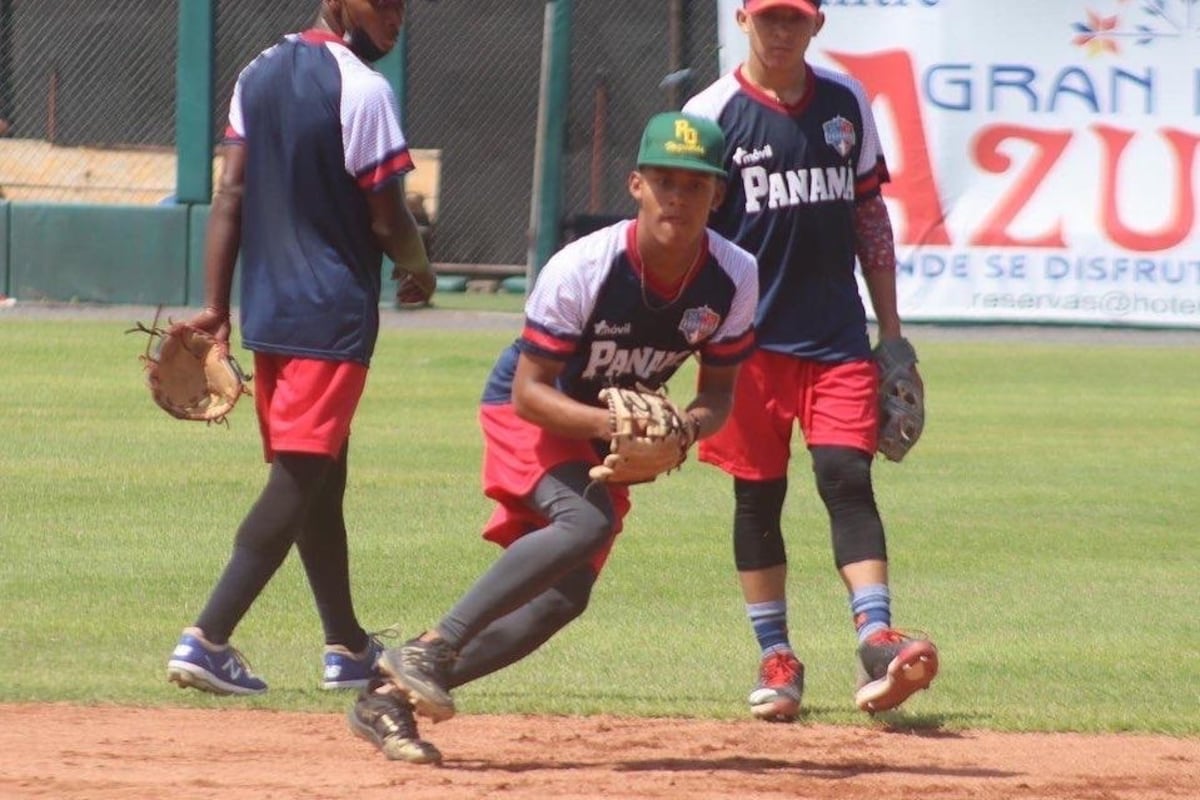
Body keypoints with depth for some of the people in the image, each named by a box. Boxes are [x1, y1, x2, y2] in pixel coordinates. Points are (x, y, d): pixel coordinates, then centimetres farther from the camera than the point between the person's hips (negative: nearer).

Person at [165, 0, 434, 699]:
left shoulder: (258, 74, 9)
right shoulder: (362, 89, -13)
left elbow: (230, 196, 6)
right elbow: (387, 220, -12)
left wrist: (216, 306, 4)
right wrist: (420, 269, 9)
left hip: (266, 310, 8)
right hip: (334, 313, -8)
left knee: (320, 481, 17)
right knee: (301, 479, -10)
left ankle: (348, 646, 26)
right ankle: (208, 638, -20)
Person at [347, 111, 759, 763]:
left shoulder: (733, 278, -17)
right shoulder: (582, 269, -30)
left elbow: (718, 394, -5)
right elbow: (529, 390, -24)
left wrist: (685, 428, -27)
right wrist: (606, 422, -40)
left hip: (608, 431, 6)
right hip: (532, 415, -6)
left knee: (564, 596, -2)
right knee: (587, 520, -33)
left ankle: (392, 696, 4)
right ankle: (432, 649, -34)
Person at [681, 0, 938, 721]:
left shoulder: (846, 103, 8)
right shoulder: (712, 114, -3)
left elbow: (870, 215, 14)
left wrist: (891, 328, 11)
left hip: (838, 336, 2)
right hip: (751, 337, -2)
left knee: (848, 477, -10)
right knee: (758, 495, 4)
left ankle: (877, 638, -18)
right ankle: (777, 658, 13)